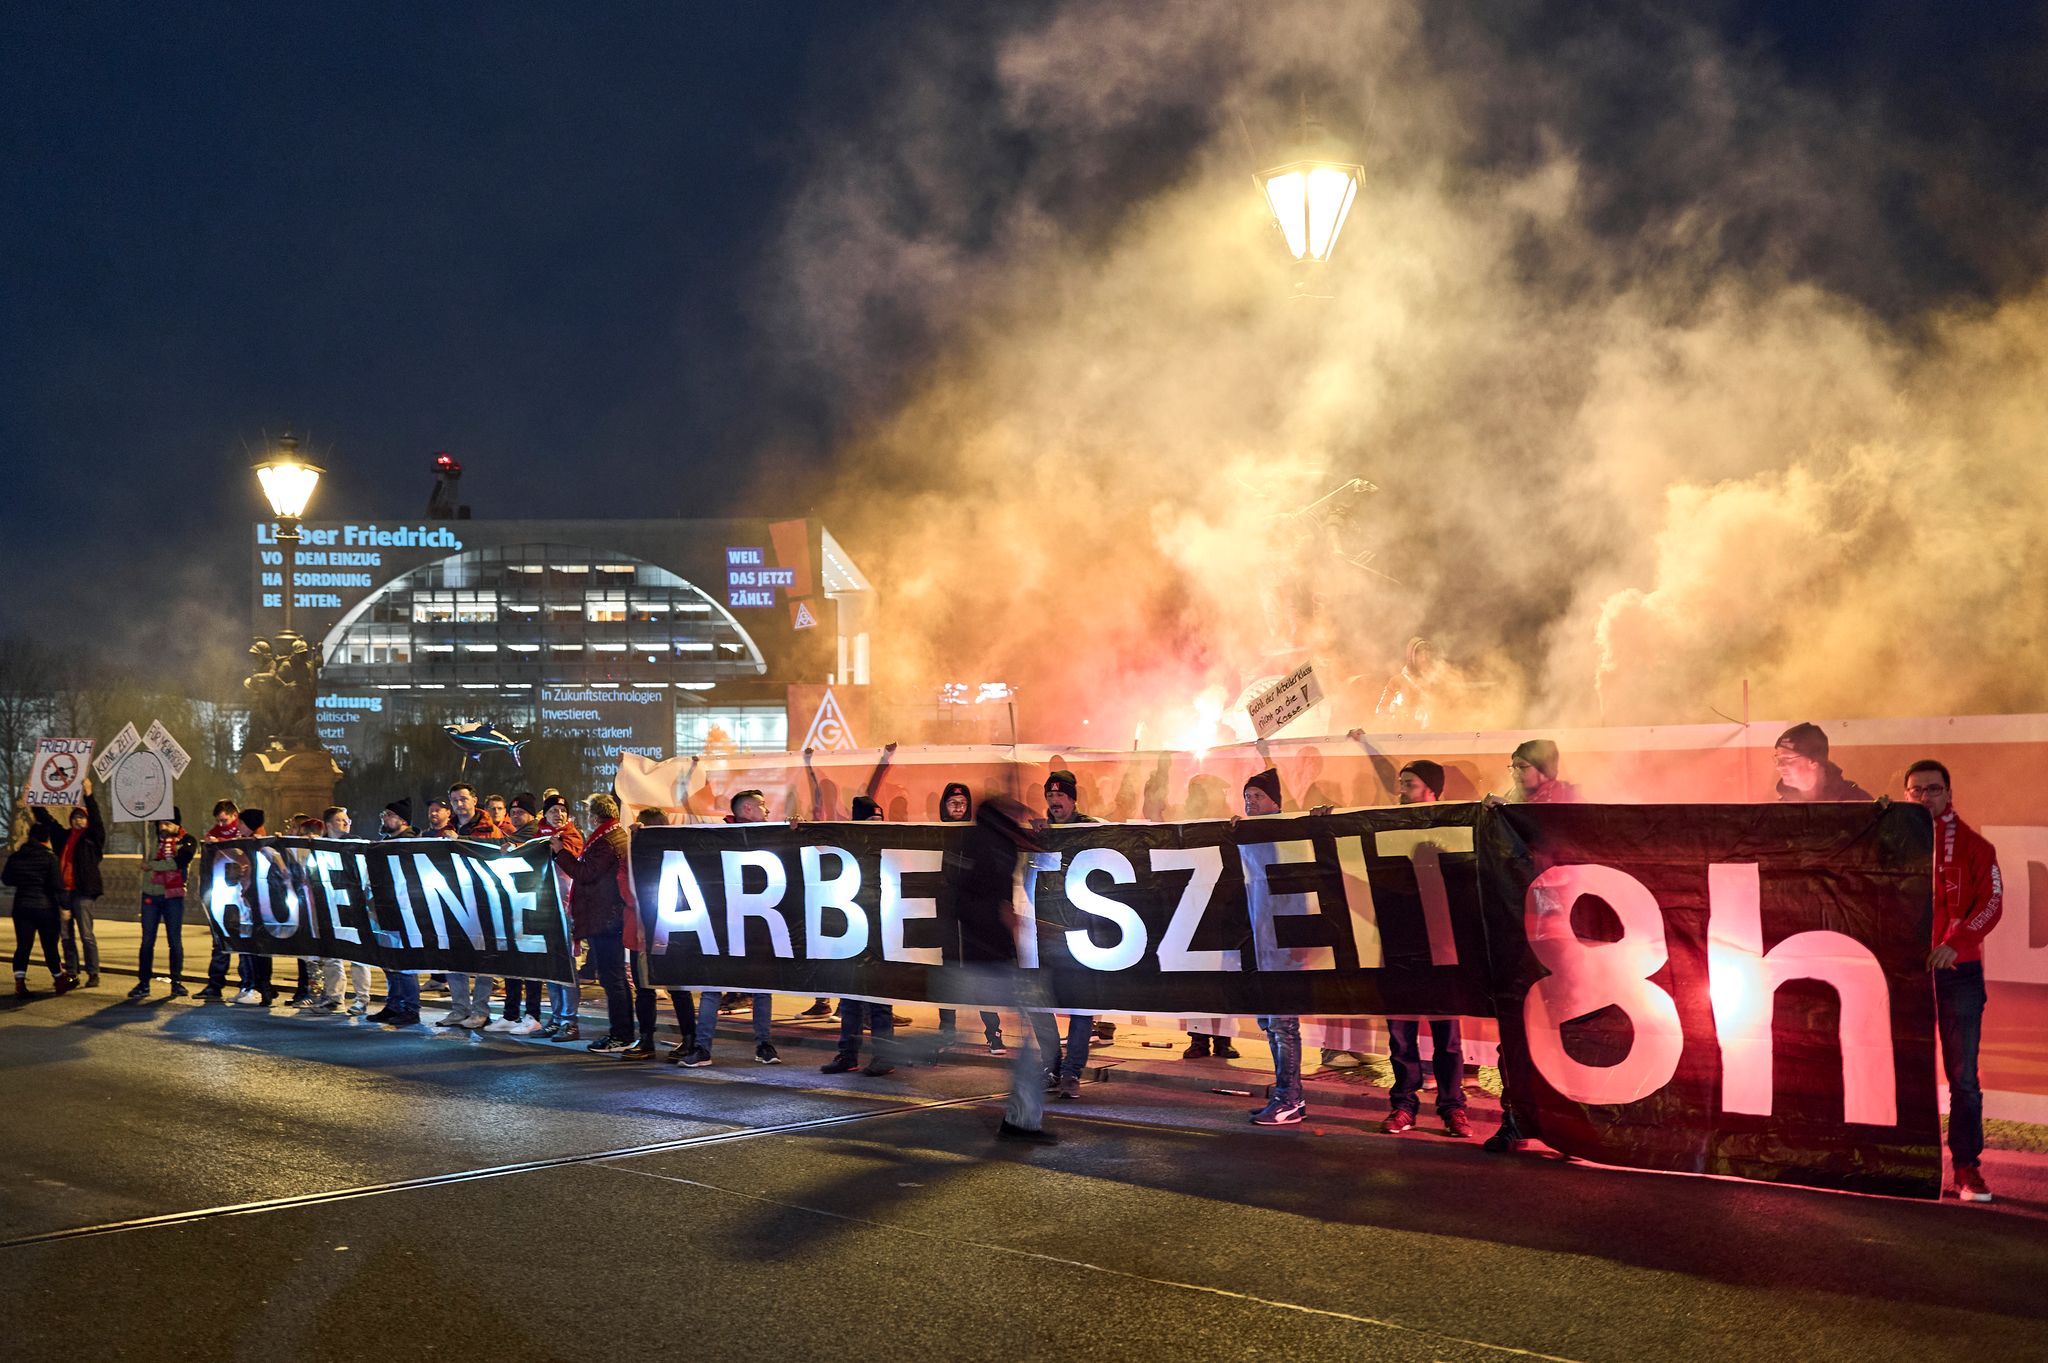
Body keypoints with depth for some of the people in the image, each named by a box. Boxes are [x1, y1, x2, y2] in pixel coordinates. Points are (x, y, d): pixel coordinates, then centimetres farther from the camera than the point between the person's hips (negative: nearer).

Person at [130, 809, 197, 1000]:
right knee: (147, 940, 3)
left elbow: (179, 862, -16)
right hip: (151, 895, 3)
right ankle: (143, 983, 7)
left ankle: (177, 982, 8)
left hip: (173, 896, -3)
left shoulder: (187, 841, -1)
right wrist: (166, 865, -9)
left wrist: (152, 866, -9)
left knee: (175, 940, 2)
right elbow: (146, 865, 4)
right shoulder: (151, 842, 13)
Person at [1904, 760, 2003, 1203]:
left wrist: (1955, 943, -22)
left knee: (1963, 1075, -3)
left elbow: (1991, 902, -8)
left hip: (1958, 972, -2)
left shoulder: (1973, 846, 2)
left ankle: (1967, 1168, 3)